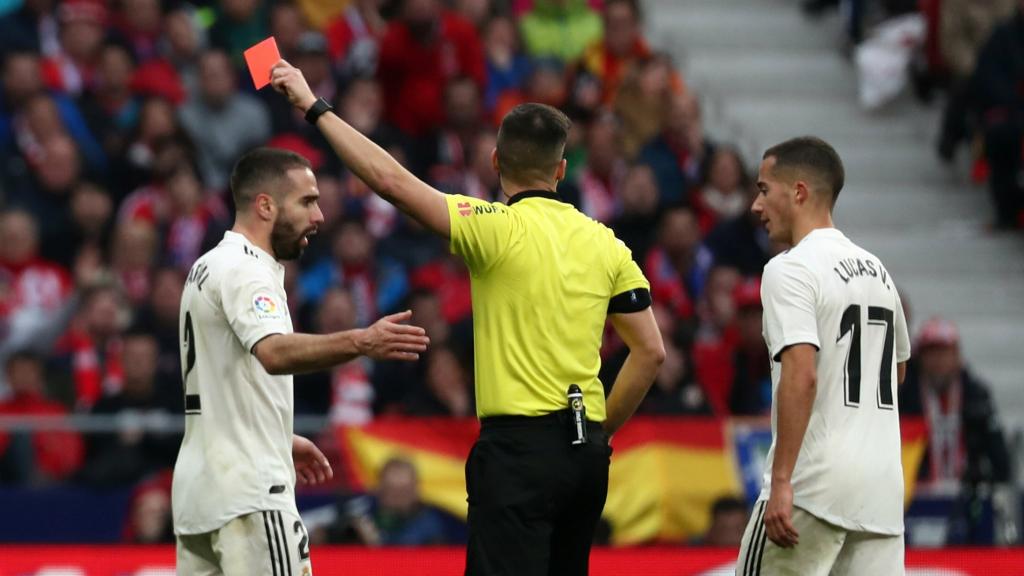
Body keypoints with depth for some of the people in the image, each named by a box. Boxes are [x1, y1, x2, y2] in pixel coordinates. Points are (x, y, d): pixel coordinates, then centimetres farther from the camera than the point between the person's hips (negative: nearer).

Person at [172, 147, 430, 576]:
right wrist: (361, 343, -48)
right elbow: (275, 353, -34)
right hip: (248, 492, -10)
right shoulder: (244, 270, -14)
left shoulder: (210, 267, 18)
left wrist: (280, 438, 32)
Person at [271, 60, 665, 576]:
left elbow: (392, 181, -13)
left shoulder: (500, 228, -7)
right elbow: (651, 351, 10)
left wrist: (315, 107, -5)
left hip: (518, 442, -7)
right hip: (586, 450, 7)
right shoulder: (604, 243, 10)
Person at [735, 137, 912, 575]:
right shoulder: (877, 270, 16)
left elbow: (802, 376, -21)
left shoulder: (790, 269, -9)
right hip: (883, 484, 7)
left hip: (815, 483, -7)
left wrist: (781, 481, -23)